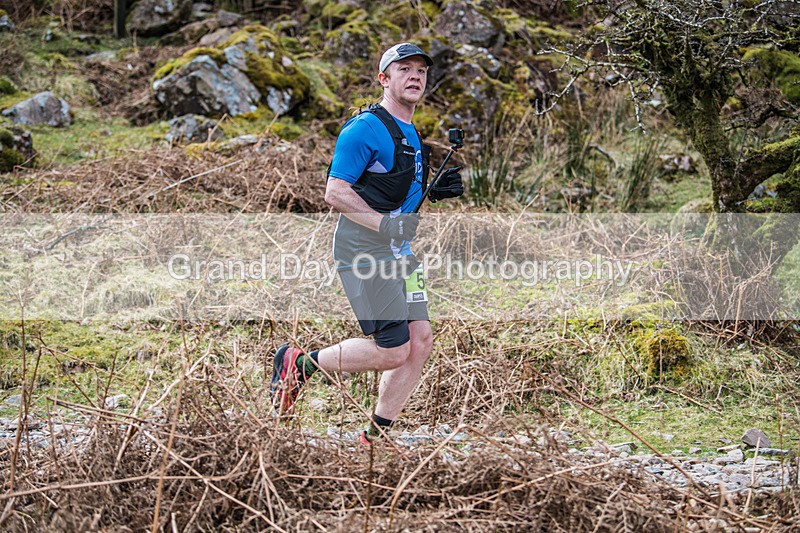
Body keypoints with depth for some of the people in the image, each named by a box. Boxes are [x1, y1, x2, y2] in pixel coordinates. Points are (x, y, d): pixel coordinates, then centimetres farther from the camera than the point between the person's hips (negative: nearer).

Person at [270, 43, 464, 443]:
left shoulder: (414, 136, 18)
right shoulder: (366, 129, -11)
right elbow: (335, 193, -14)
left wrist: (437, 192, 10)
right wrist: (385, 224, -24)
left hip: (399, 250, 9)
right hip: (364, 247, -9)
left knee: (420, 342, 2)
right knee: (394, 351, -11)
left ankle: (375, 439, 12)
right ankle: (299, 363, 7)